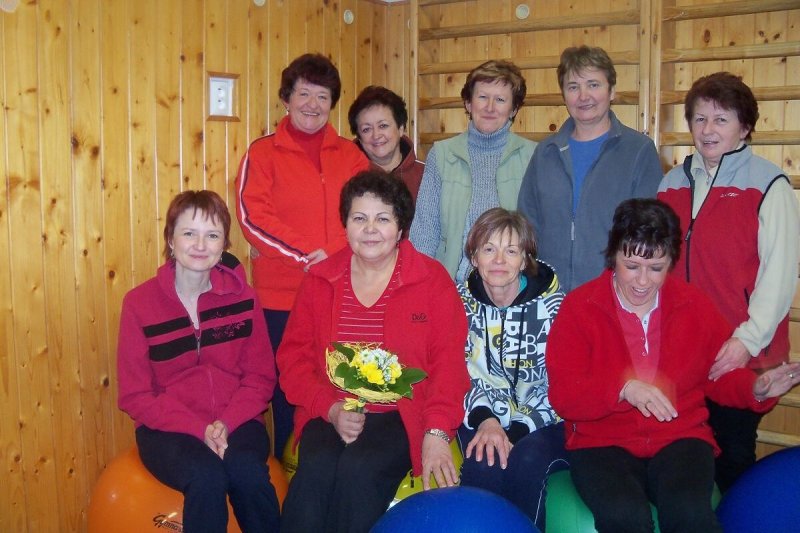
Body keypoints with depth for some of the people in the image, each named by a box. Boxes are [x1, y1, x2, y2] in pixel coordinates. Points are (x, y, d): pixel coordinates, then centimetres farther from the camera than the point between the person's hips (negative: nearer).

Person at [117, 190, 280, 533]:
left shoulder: (242, 298, 1)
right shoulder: (139, 304, -4)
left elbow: (260, 378, 3)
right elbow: (136, 396, -4)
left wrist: (226, 423, -16)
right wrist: (200, 429, -17)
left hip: (235, 422, 2)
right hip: (168, 427, -1)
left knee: (248, 470, -30)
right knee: (207, 476, -31)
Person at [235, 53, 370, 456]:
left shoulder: (349, 155, 13)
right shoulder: (263, 153, 4)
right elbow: (253, 215, -8)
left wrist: (336, 254, -10)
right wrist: (307, 255, -15)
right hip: (282, 295, -2)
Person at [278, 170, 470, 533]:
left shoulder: (432, 279, 3)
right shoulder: (319, 280, 10)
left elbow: (448, 363, -3)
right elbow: (293, 356, 8)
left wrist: (437, 432, -15)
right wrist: (331, 408, -8)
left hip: (401, 417, -2)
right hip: (330, 416, 2)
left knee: (359, 469, -30)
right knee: (315, 468, -29)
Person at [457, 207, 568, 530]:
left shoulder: (551, 305, -7)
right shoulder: (461, 302, 0)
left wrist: (514, 431, -21)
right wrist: (485, 419, -20)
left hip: (540, 420, -1)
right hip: (481, 415, 1)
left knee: (528, 462, -32)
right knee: (483, 465, -30)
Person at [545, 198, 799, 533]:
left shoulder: (695, 305, 7)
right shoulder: (579, 307, -2)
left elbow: (721, 376, 17)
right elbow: (562, 395, -8)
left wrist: (757, 389, -5)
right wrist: (623, 389, -24)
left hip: (680, 437, 2)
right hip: (602, 442, -2)